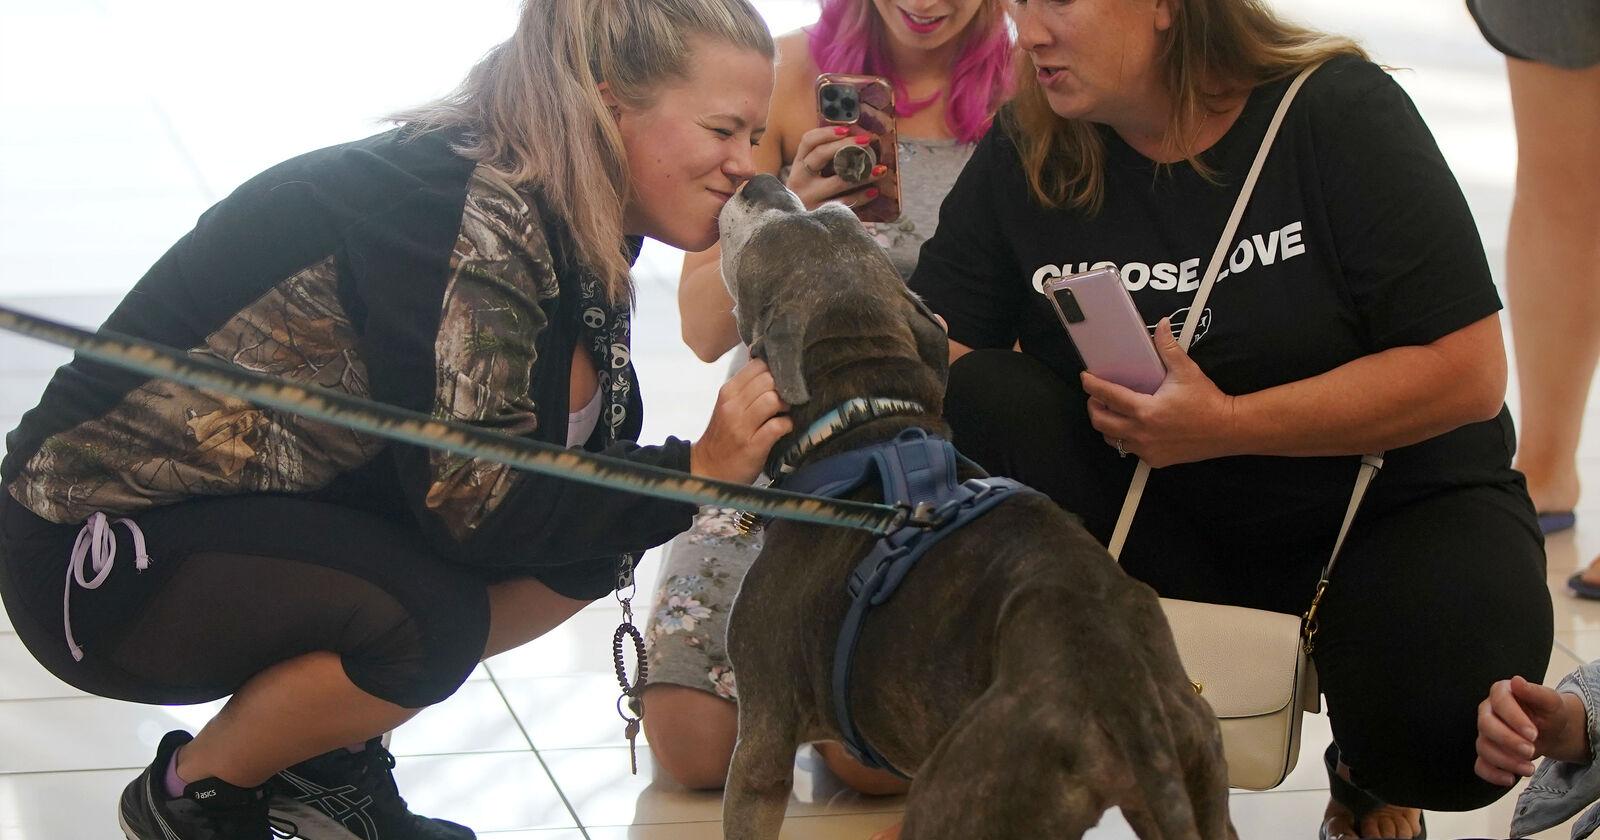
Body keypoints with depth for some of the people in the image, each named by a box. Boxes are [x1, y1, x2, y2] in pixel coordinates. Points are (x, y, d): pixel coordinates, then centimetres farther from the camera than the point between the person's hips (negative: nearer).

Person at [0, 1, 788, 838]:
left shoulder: (565, 227, 1)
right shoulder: (468, 219, -26)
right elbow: (472, 506, -28)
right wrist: (694, 472, -26)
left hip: (274, 512, 9)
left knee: (591, 544, -6)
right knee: (428, 618, -31)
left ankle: (325, 758, 10)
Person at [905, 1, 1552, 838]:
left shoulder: (1339, 111, -15)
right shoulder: (1023, 151, -4)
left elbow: (1468, 372, -19)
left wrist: (1226, 424, -26)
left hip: (1395, 500, -3)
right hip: (1164, 519, 3)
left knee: (1442, 733, -32)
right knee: (984, 399, -23)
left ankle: (1365, 772, 7)